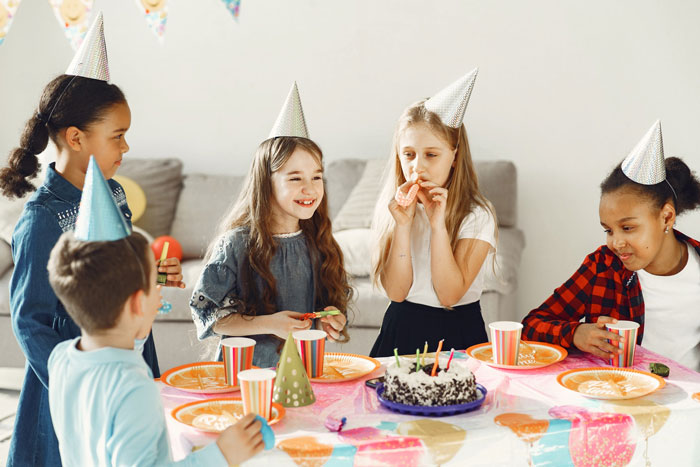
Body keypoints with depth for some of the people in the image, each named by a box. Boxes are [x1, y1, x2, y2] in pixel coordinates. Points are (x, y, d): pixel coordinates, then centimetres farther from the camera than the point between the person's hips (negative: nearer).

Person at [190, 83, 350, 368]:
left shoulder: (319, 245, 8)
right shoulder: (236, 245, -6)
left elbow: (335, 299, 22)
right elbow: (206, 312, -6)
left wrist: (334, 319, -1)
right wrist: (268, 324, -14)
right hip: (246, 369, -6)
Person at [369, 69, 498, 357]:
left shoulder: (476, 215, -6)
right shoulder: (390, 208, 1)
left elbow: (450, 294, -11)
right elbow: (396, 291, -4)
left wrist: (438, 225, -18)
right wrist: (402, 226, -14)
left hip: (457, 333, -1)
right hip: (402, 330, 2)